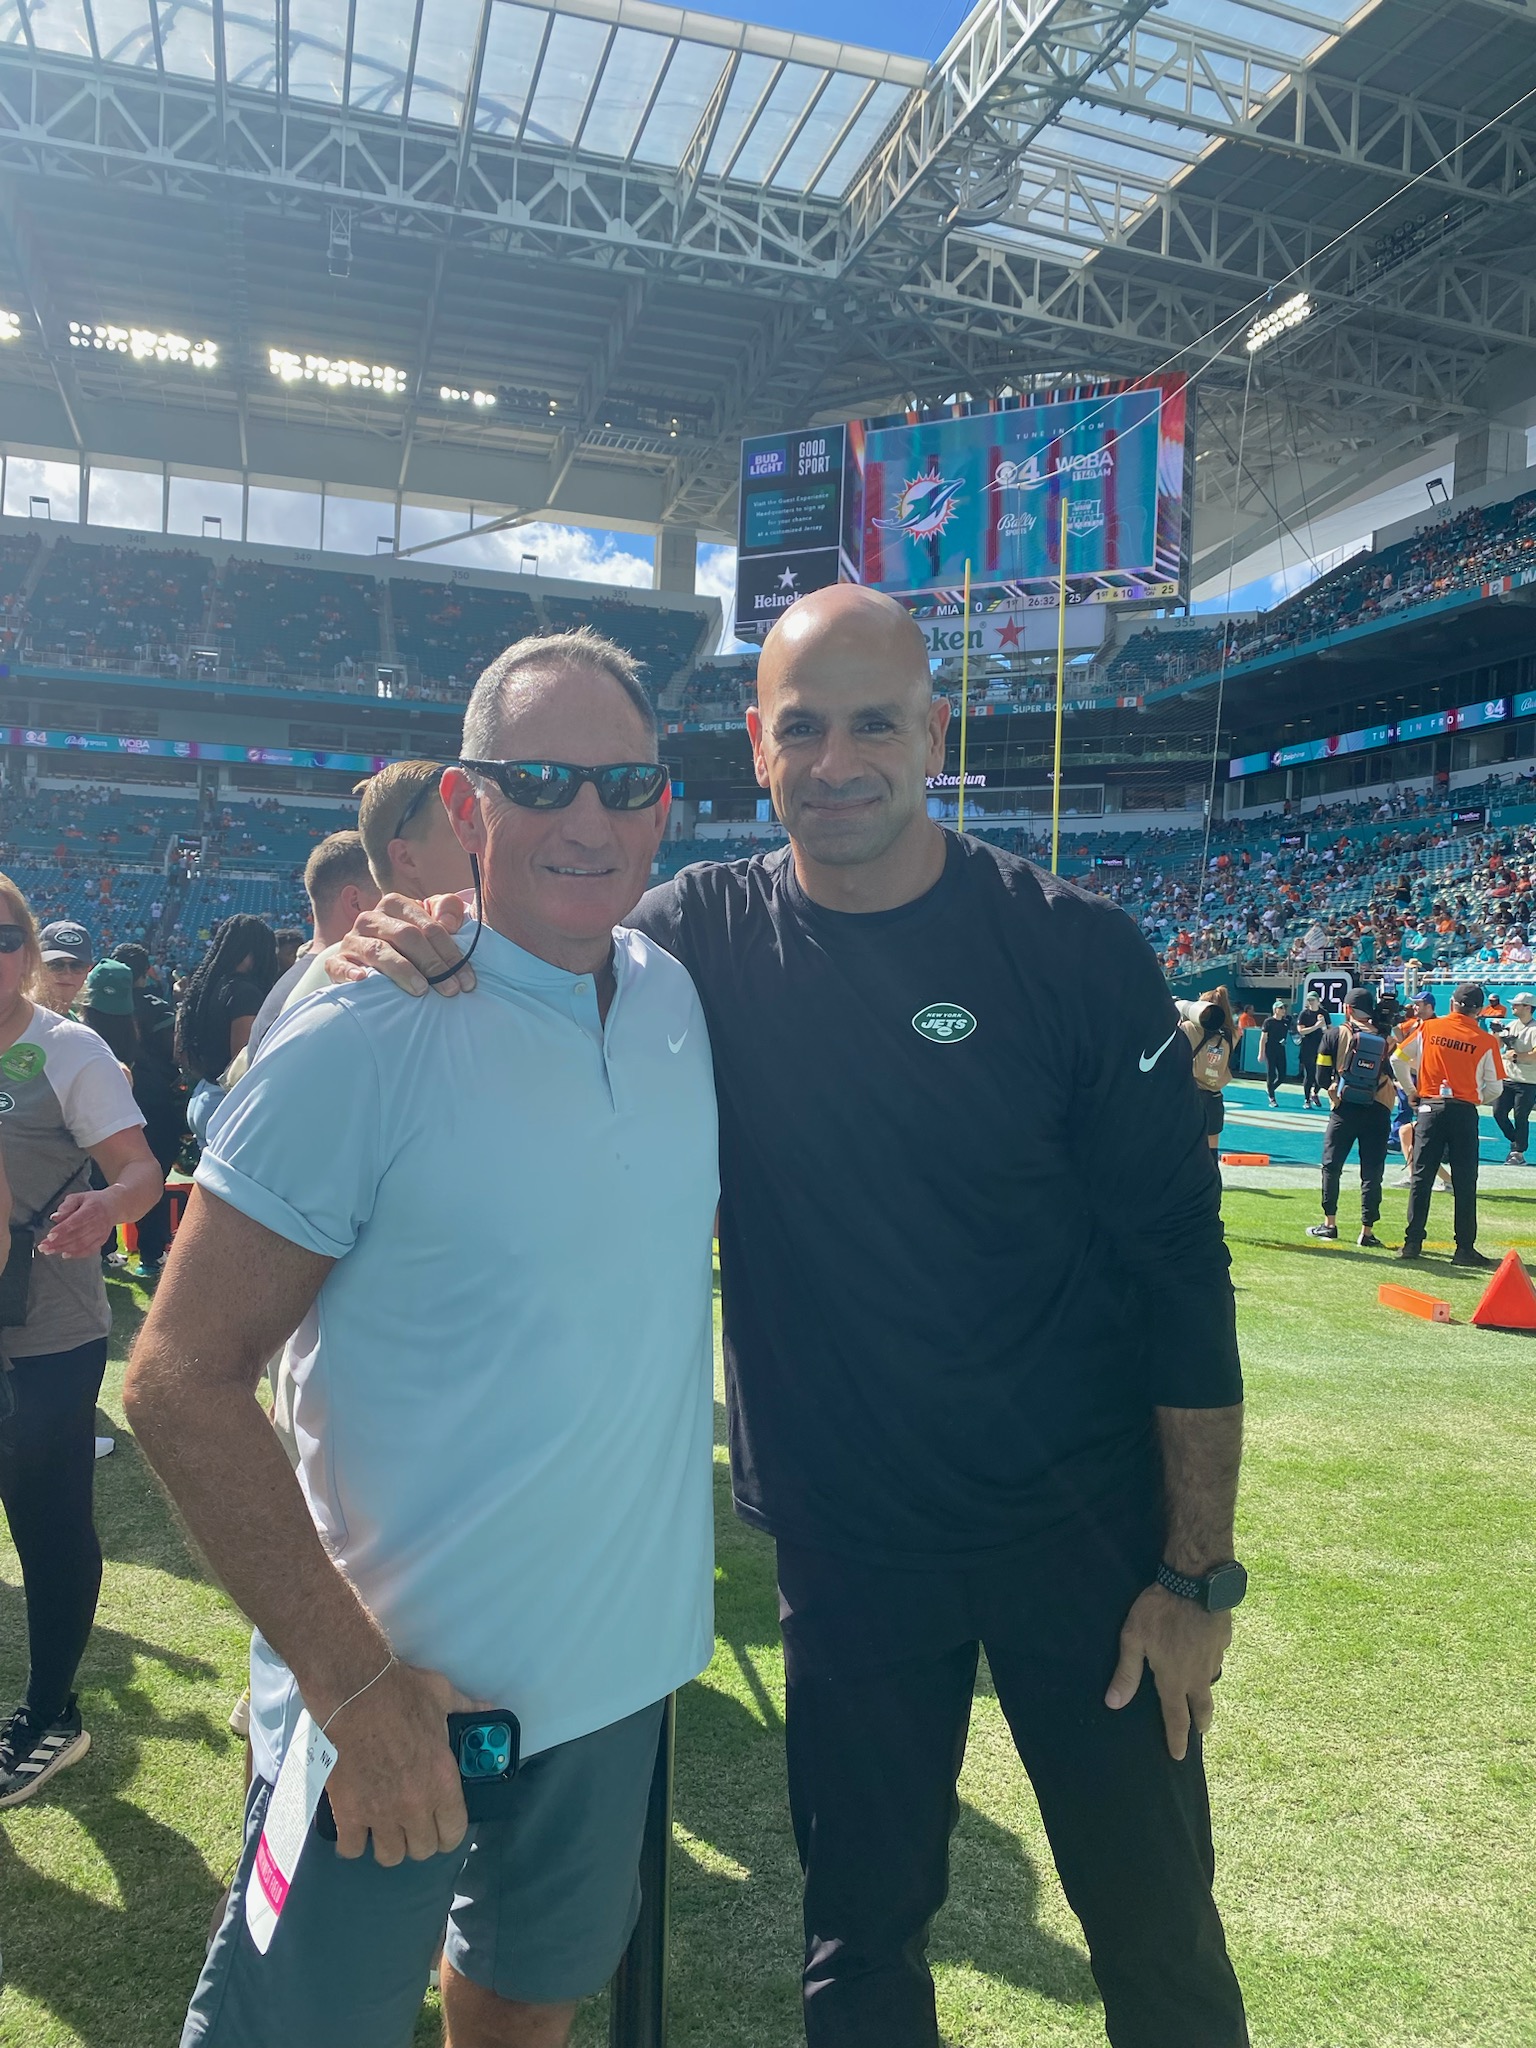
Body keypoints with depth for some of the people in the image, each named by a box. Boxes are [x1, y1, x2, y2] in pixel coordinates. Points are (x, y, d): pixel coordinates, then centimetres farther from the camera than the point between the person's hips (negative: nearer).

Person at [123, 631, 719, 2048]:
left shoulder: (683, 1001, -3)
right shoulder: (360, 1042, -20)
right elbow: (182, 1380, -18)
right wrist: (357, 1683, -20)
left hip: (624, 1667, 6)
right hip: (398, 1690, -5)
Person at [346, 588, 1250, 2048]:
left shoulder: (1073, 951, -11)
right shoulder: (705, 935, -4)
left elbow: (1178, 1271, -8)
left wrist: (1199, 1572, -7)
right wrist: (434, 949, -21)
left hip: (1083, 1528, -1)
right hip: (844, 1537, 2)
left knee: (1158, 1927, 17)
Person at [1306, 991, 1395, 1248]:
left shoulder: (1337, 1033, -2)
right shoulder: (1383, 1039, 5)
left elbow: (1323, 1070, 0)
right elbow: (1390, 1074, 4)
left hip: (1345, 1108, -2)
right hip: (1378, 1110, 2)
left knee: (1331, 1166, 12)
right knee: (1372, 1172, 4)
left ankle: (1329, 1224, 14)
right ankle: (1367, 1230, 3)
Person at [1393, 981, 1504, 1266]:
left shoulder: (1429, 1028, 1)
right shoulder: (1486, 1041, -4)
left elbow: (1397, 1058, 4)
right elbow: (1495, 1088, -2)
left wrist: (1411, 1090, 15)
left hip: (1430, 1108, 2)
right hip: (1464, 1112, -2)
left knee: (1421, 1179, 7)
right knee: (1465, 1184, 5)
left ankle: (1412, 1243, 9)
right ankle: (1465, 1249, 7)